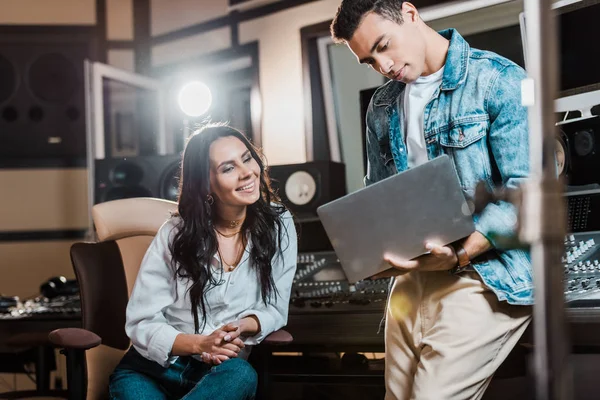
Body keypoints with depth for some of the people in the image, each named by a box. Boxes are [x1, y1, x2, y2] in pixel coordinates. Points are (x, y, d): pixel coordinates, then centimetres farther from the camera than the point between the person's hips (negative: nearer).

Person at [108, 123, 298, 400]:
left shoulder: (277, 224, -1)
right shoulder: (175, 235, -5)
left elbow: (275, 308, 5)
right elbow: (141, 323, -4)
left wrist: (243, 327, -19)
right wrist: (199, 344, -22)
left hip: (220, 372, 3)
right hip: (150, 370, -2)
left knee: (241, 376, -36)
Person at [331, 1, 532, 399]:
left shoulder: (499, 81, -7)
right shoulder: (382, 108, 15)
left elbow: (526, 192, -13)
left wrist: (459, 255, -25)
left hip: (486, 277, -6)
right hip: (413, 279, 7)